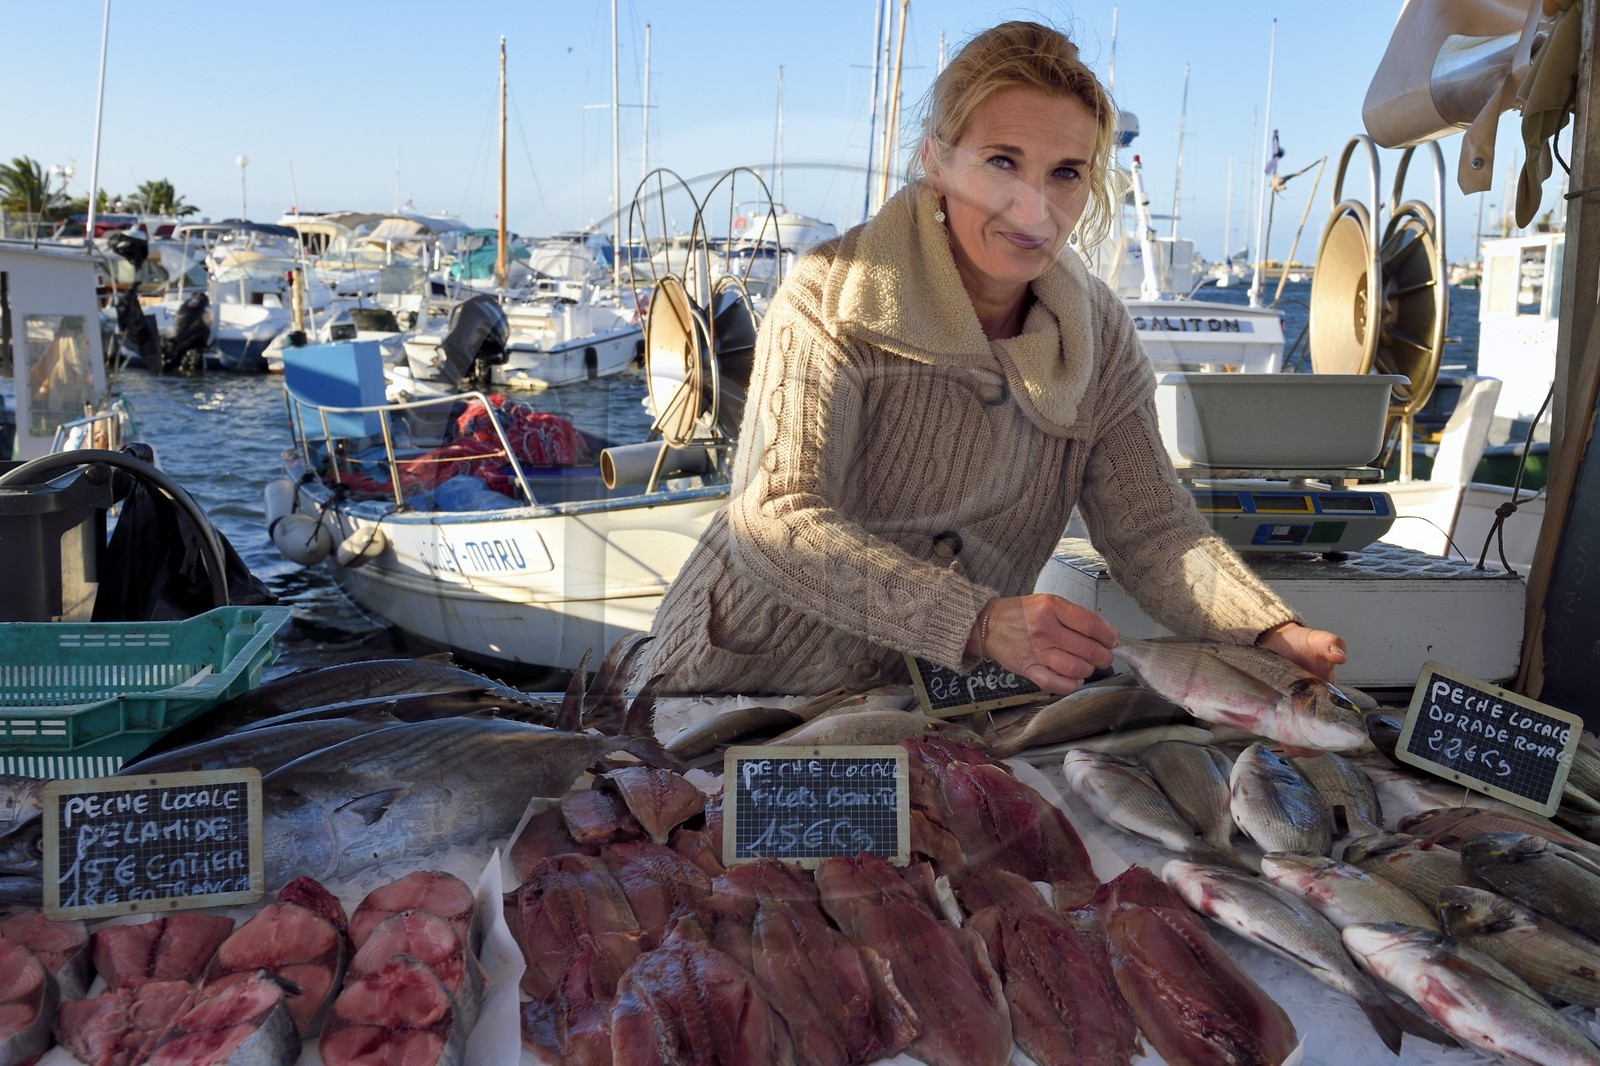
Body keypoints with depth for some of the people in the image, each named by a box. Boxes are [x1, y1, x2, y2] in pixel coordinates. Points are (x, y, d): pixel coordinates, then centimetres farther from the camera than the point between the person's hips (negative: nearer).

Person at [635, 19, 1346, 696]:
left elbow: (1150, 528, -3)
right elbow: (775, 523, -26)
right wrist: (979, 622, -38)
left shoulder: (1097, 333, 1)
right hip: (747, 686, -4)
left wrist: (1272, 635, -22)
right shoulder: (831, 299, -16)